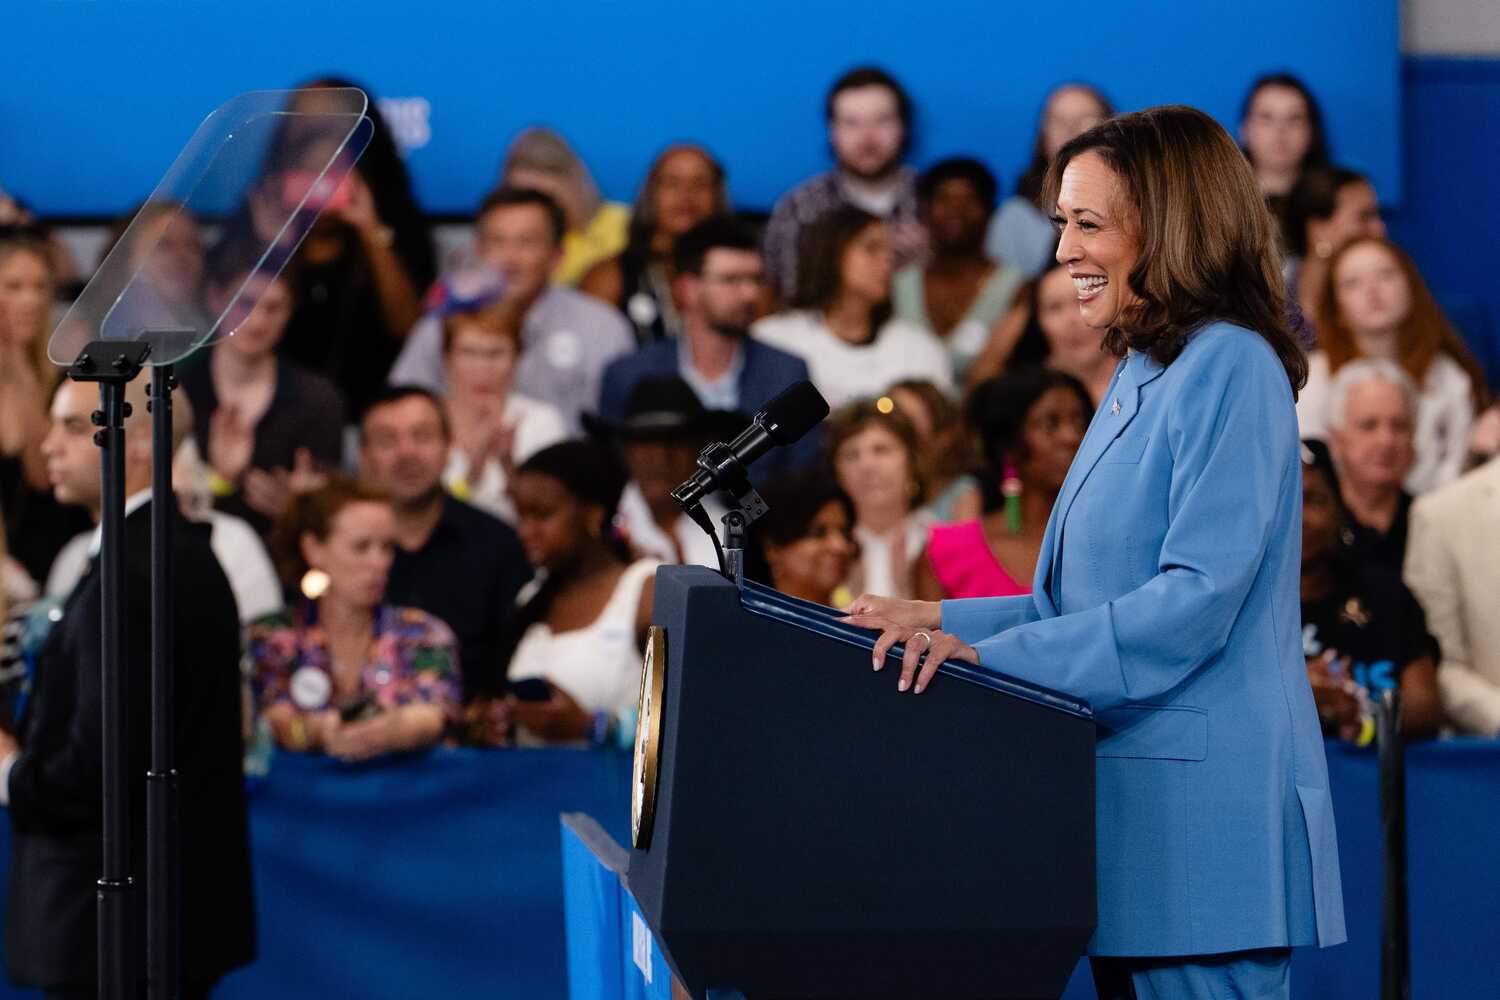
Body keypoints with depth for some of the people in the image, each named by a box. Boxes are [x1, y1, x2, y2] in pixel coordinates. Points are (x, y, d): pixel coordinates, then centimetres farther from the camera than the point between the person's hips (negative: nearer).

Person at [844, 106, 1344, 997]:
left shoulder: (1230, 368, -11)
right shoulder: (1140, 380, 19)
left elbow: (1197, 599, -20)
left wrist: (994, 653, -21)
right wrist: (945, 622, 11)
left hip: (1201, 806, -10)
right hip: (1128, 792, 10)